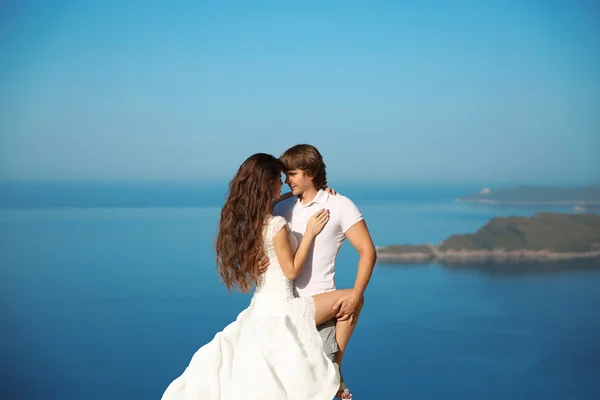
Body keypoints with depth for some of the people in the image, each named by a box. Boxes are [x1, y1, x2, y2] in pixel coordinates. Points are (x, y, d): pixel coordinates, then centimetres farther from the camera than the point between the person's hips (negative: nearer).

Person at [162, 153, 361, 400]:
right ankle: (334, 367, 5)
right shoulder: (276, 224, -17)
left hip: (261, 308, 8)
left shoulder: (244, 219, 7)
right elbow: (292, 270, -10)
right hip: (280, 310, -8)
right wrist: (310, 233, -5)